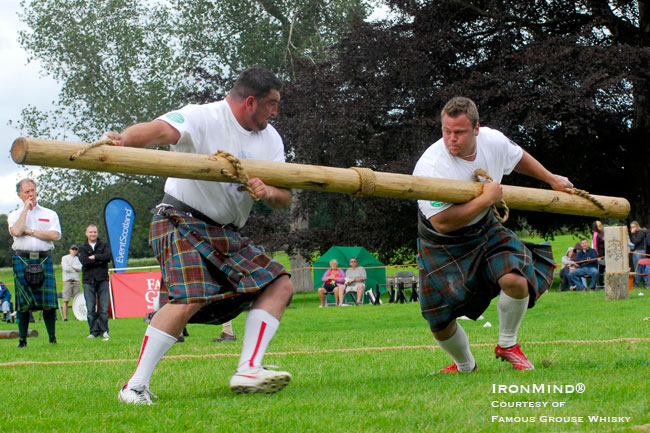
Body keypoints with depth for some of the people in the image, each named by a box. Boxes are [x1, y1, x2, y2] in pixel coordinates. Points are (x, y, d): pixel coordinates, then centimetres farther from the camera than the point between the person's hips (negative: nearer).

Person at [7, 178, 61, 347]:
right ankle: (22, 340, 4)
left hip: (44, 259, 0)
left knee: (48, 301, -6)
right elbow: (16, 232, -10)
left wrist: (30, 231, -4)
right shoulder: (14, 215, 13)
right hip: (22, 259, 0)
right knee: (23, 302, -3)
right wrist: (26, 209, -3)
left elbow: (55, 235, -3)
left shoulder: (50, 214, 13)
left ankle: (52, 338, 2)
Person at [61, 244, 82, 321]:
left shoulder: (78, 259, 16)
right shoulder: (64, 258, 5)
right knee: (66, 300, -7)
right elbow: (65, 268, -10)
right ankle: (65, 317, -6)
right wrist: (76, 268, -2)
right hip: (67, 281, -3)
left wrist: (72, 266, -7)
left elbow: (81, 268, 0)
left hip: (76, 281, 4)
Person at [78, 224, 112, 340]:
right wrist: (100, 260, -9)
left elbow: (109, 255, -9)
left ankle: (104, 331, 2)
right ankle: (94, 331, 5)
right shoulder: (82, 248, 9)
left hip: (102, 280, 0)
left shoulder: (104, 245, 11)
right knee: (91, 309, -2)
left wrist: (95, 257, -9)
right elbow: (84, 261, -10)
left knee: (104, 308, -4)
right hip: (88, 281, 0)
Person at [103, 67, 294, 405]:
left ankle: (247, 370, -9)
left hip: (227, 235, 8)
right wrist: (124, 139, -53)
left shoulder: (270, 139, 11)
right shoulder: (205, 118, -12)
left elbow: (284, 198, 6)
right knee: (191, 298, -27)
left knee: (279, 285, -2)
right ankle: (135, 386, -19)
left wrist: (269, 194, -20)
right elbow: (162, 129, -32)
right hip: (182, 224, -8)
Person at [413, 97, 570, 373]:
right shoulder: (429, 166, -30)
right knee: (440, 324, -4)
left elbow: (518, 157, 14)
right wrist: (486, 199, -32)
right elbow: (442, 223, -35)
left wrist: (552, 179, 26)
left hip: (485, 230, 3)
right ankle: (465, 366, 29)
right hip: (443, 245, -3)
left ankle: (507, 345, 2)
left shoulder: (493, 141, -12)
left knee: (516, 280, -25)